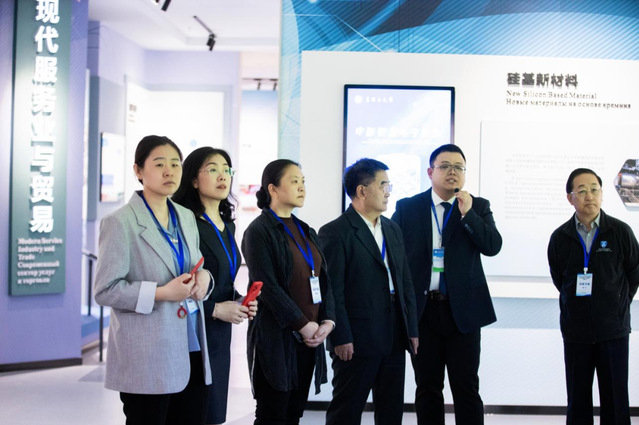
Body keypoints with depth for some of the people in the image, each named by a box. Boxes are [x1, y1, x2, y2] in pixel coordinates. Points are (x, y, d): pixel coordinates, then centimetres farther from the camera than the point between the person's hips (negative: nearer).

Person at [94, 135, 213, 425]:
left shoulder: (186, 218, 13)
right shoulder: (120, 222, -7)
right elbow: (105, 290, -11)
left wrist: (203, 277, -2)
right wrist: (160, 293, -21)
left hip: (191, 348, 6)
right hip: (147, 357, -6)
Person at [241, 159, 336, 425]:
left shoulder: (306, 232, 15)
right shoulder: (259, 231, -7)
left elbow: (323, 280, 12)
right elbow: (267, 286, -15)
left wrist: (327, 321, -3)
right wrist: (303, 325, -15)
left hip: (309, 339, 7)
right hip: (276, 338, -6)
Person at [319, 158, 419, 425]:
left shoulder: (393, 230, 14)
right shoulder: (335, 233, -9)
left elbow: (405, 283, 16)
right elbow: (332, 291, -14)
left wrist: (411, 329, 11)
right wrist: (341, 338, -17)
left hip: (394, 341, 7)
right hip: (356, 341, -7)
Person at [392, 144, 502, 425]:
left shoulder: (478, 207, 5)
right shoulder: (407, 208, 4)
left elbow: (493, 246, -8)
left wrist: (467, 214, -17)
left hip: (462, 309, 0)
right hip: (422, 309, 1)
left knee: (467, 389, 2)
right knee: (427, 389, 10)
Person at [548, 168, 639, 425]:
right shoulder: (560, 237, -1)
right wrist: (575, 305, 9)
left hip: (613, 329, -1)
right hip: (575, 330, 1)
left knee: (616, 399, 4)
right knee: (577, 400, 8)